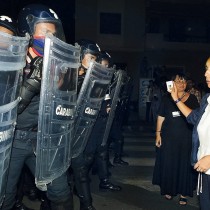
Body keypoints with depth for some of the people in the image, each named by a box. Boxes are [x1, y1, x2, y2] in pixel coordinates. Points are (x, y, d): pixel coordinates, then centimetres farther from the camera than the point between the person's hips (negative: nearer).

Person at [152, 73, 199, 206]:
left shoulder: (192, 98, 4)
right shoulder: (167, 98, 4)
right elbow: (161, 117, 4)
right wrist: (158, 134, -1)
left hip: (186, 138, 0)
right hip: (169, 138, 0)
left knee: (185, 165, 6)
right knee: (168, 164, 8)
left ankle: (183, 193, 19)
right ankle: (169, 189, 26)